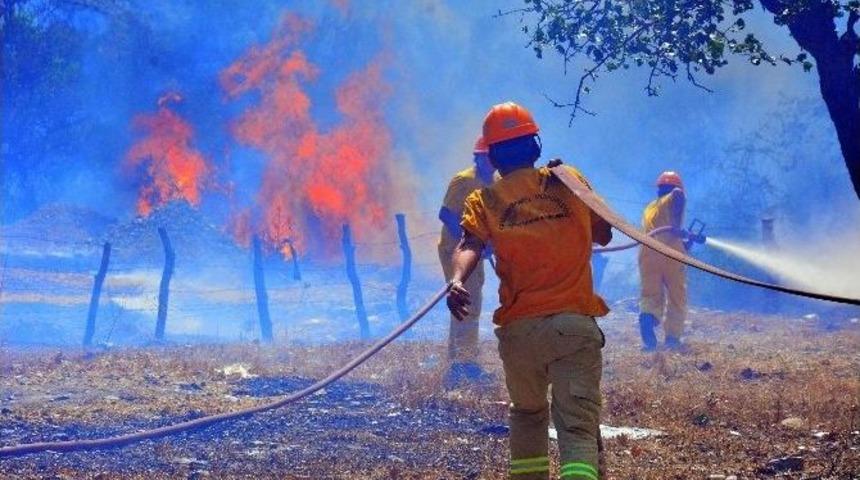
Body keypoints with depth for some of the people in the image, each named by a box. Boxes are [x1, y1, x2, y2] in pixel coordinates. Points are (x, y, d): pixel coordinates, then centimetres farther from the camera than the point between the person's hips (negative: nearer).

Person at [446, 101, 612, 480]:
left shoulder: (484, 200, 9)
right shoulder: (570, 181, 11)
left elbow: (470, 245, -11)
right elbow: (603, 235, 22)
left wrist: (457, 279, -27)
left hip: (519, 329, 1)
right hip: (575, 322, -1)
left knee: (527, 413, 27)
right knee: (578, 425, -10)